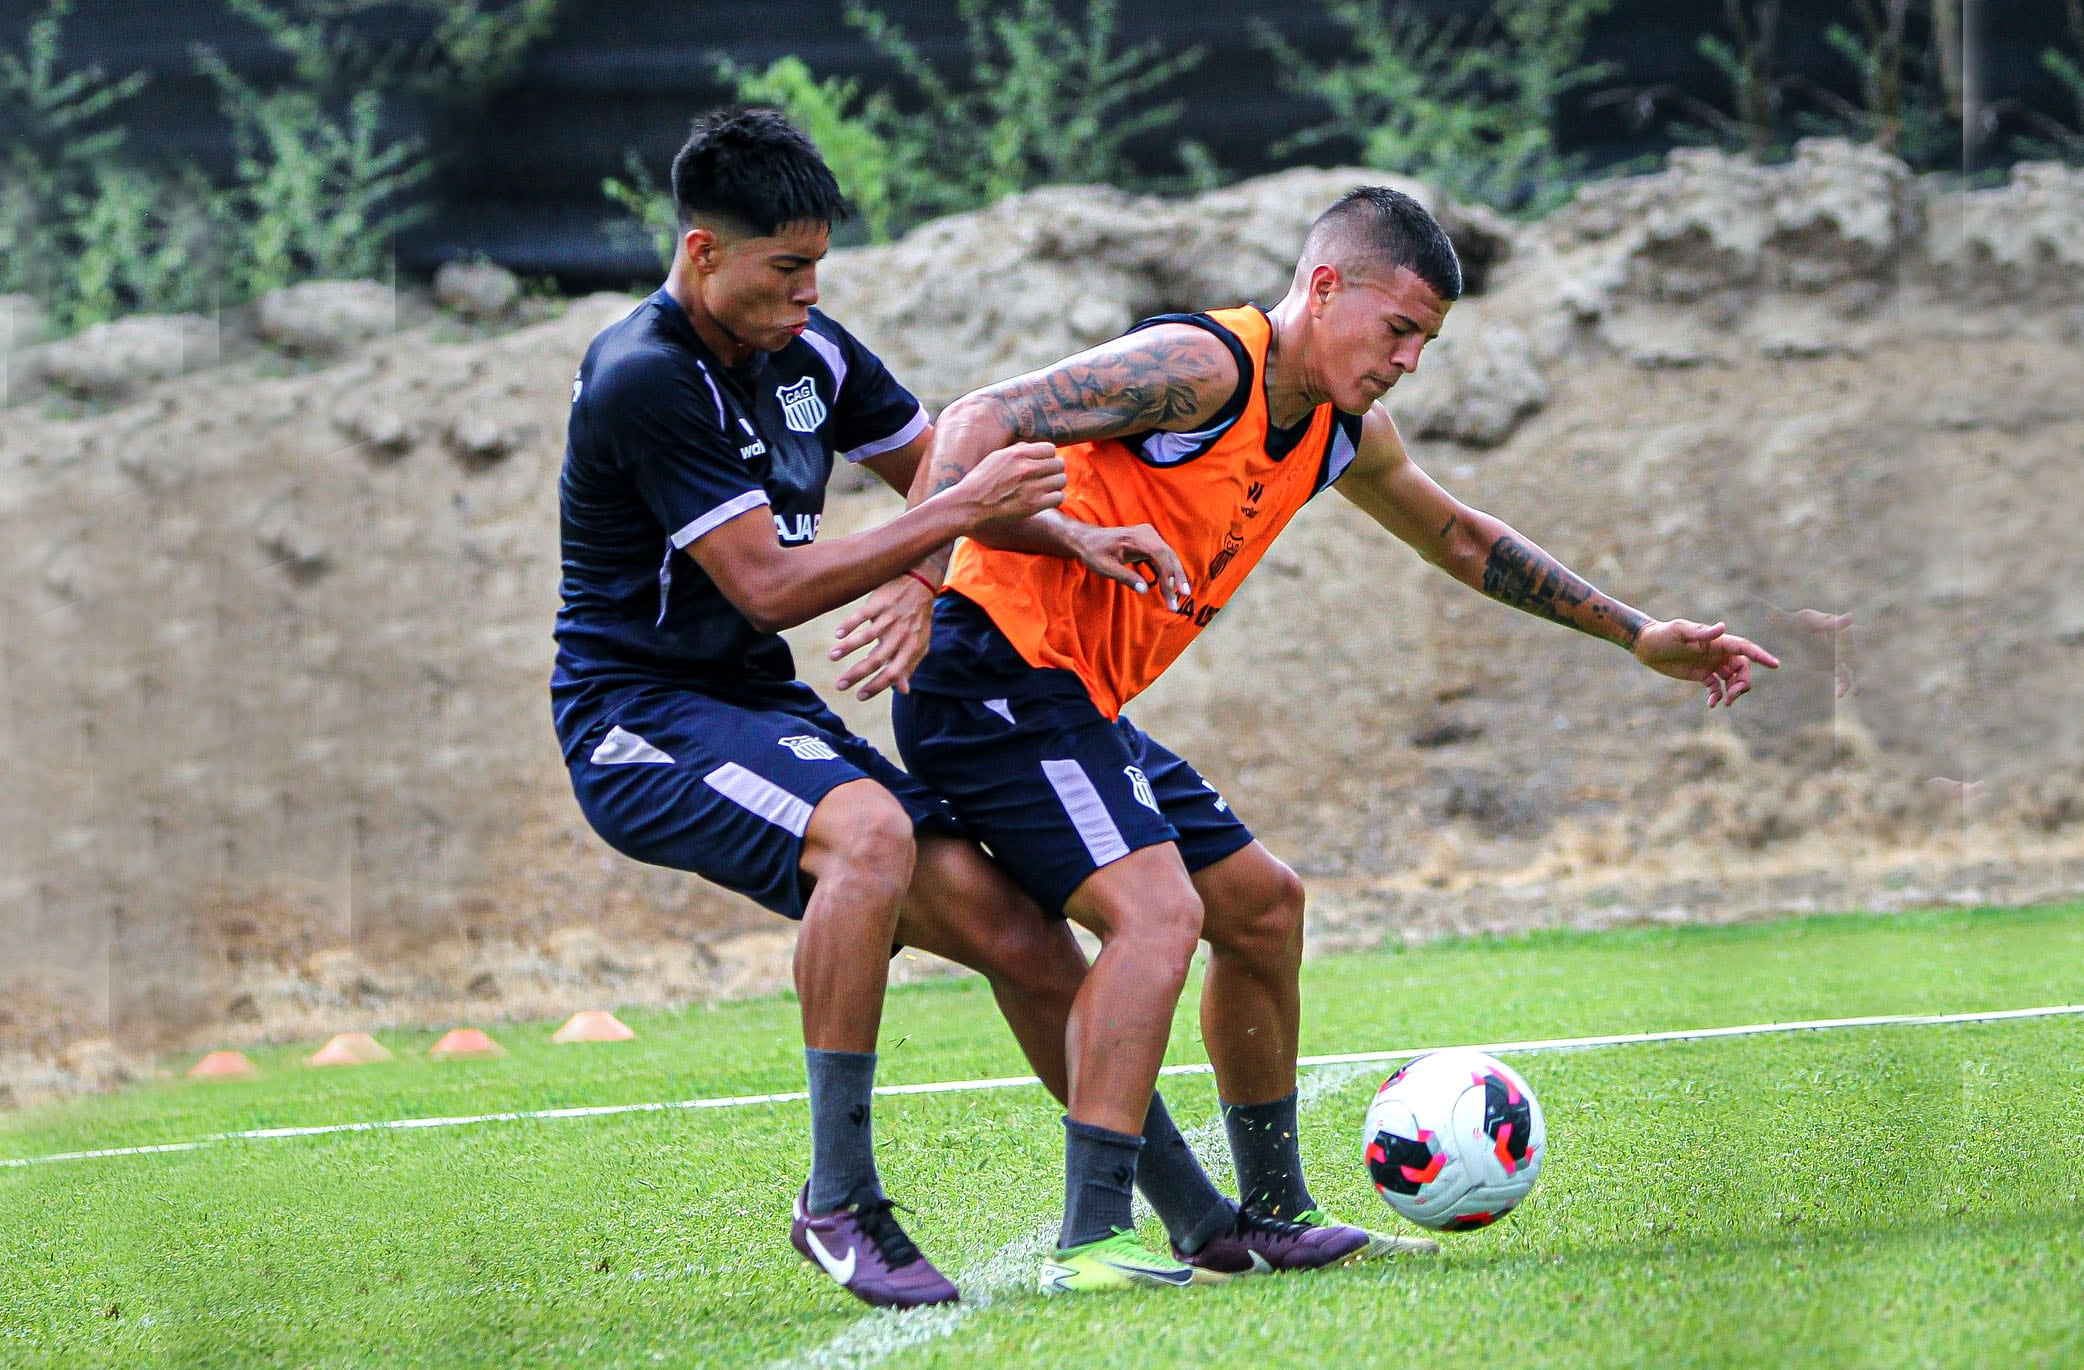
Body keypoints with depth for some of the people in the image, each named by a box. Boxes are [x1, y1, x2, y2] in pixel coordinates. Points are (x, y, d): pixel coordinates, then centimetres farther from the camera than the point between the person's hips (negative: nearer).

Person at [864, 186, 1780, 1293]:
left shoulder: (1345, 434, 12)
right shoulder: (1203, 367, -17)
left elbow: (1459, 540, 30)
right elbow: (981, 421, -24)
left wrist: (1639, 636, 30)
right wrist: (914, 581, -37)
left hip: (1079, 703, 10)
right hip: (995, 672, -10)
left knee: (1262, 906, 17)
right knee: (1159, 911, -24)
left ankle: (1273, 1214, 30)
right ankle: (1090, 1242, -28)